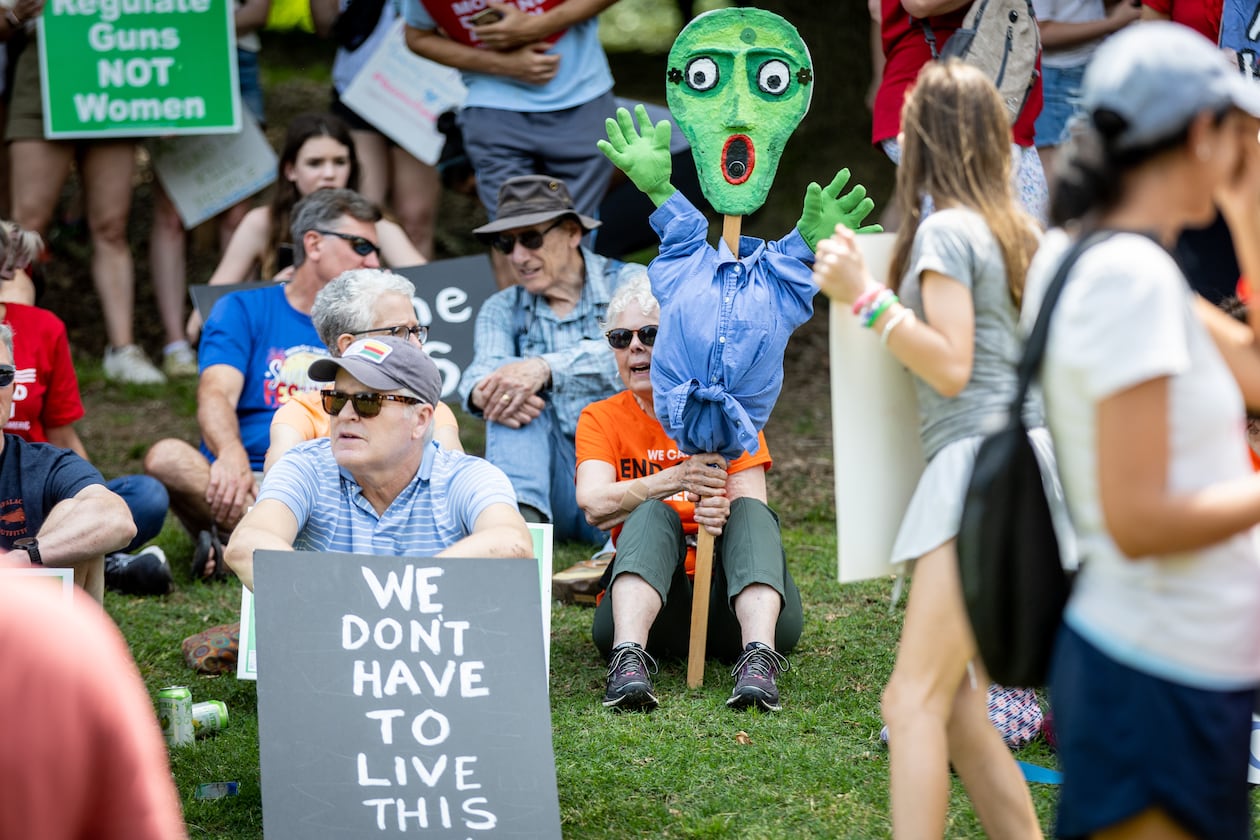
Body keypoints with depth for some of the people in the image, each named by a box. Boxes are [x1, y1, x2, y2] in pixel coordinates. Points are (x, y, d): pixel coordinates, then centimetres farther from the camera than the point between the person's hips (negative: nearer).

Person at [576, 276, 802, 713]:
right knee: (653, 514, -27)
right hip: (644, 601, -1)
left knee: (750, 513, -25)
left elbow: (752, 503, -5)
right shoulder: (601, 419, 9)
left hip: (734, 604, 1)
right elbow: (594, 504, -11)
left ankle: (758, 660, -47)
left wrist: (722, 510, -30)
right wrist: (677, 479, -28)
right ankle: (629, 660, -50)